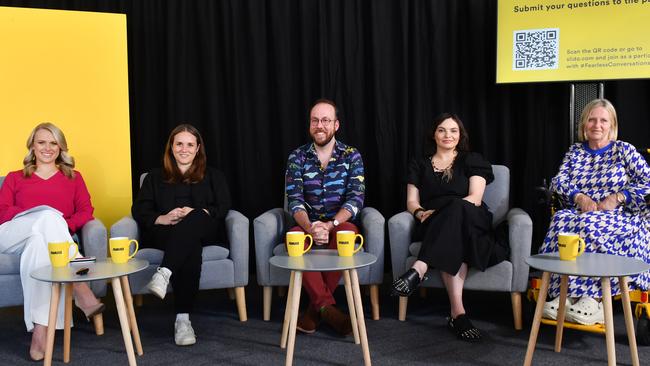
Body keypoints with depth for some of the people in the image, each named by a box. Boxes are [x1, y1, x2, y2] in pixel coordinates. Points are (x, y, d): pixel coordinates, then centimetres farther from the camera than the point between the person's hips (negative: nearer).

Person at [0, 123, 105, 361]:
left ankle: (40, 330, -50)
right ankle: (80, 287, -50)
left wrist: (64, 226, -13)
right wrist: (43, 217, -10)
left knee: (38, 241, -39)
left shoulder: (73, 178, 28)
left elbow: (86, 212, 10)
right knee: (49, 215, -34)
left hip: (50, 238, 0)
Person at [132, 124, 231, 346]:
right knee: (190, 246, -38)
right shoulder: (155, 177, 26)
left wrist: (196, 214, -13)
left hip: (205, 233, 0)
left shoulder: (213, 177, 25)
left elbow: (223, 208, 8)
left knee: (195, 219, -38)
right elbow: (139, 211, 12)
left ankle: (164, 273, -54)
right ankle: (183, 318, -46)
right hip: (162, 234, 0)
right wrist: (164, 219, -11)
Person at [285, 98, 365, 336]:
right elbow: (294, 200, -7)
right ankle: (328, 307, -29)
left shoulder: (351, 156, 2)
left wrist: (331, 224, -28)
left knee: (347, 232, -35)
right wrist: (309, 227, -28)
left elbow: (355, 198, -10)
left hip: (340, 224, 0)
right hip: (307, 226, 1)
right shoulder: (297, 157, 4)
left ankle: (315, 308, -25)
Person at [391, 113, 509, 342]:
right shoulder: (420, 165, 24)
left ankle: (419, 269, -52)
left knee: (456, 209, -40)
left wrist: (440, 213, -17)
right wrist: (421, 213, -14)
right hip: (434, 228, 1)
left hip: (471, 222, -1)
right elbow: (412, 202, 14)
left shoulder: (472, 161, 17)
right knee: (454, 242, -39)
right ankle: (457, 312, -49)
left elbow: (475, 199, 0)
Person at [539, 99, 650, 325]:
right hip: (581, 213, 3)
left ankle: (593, 301, -37)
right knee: (561, 220, -32)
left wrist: (617, 197, -13)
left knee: (590, 225, -37)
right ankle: (563, 297, -38)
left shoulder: (624, 150, 9)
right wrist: (579, 197, -12)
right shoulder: (575, 151, 20)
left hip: (621, 218, -3)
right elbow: (558, 181, 7)